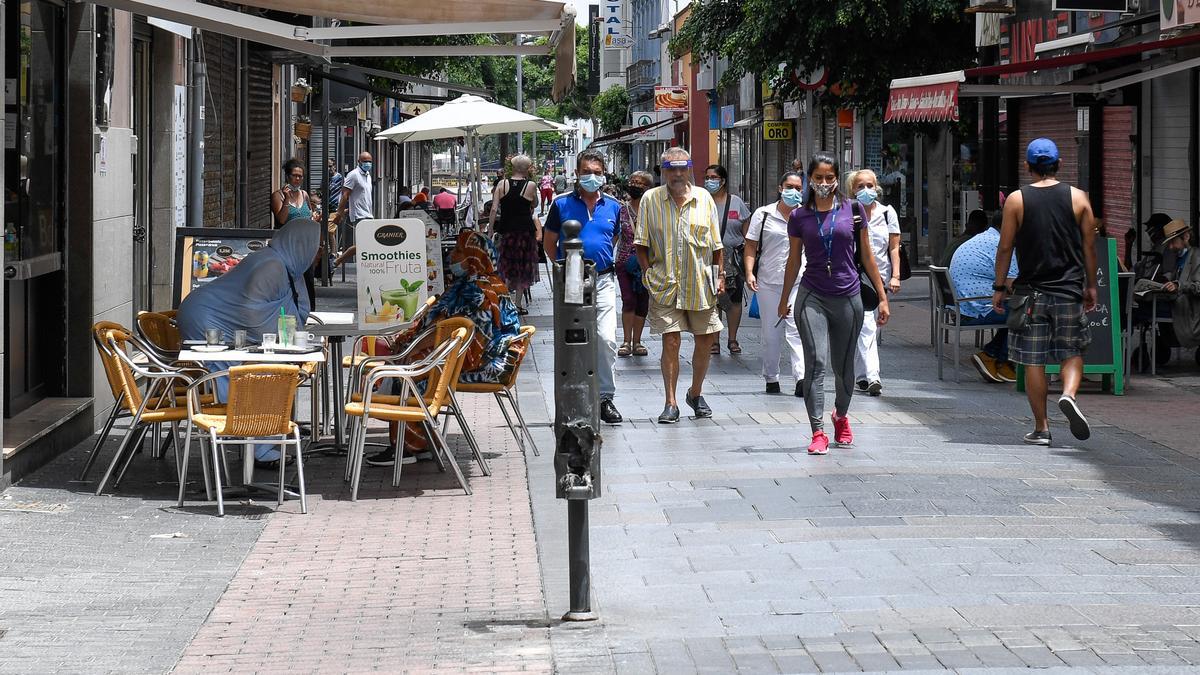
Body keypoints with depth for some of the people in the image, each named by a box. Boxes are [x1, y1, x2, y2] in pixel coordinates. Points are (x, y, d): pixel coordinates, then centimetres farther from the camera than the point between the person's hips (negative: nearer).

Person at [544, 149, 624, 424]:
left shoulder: (613, 207, 8)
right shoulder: (562, 204, 1)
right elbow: (549, 243, 10)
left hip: (603, 281, 1)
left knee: (606, 338, -9)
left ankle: (606, 398, -1)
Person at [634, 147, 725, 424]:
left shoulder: (704, 198, 6)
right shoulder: (650, 199, 0)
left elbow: (716, 244, 11)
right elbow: (641, 243, 3)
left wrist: (720, 275, 6)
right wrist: (648, 272, -6)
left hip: (701, 284, 2)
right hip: (666, 285, -2)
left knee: (706, 339, 8)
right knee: (671, 342, -6)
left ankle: (696, 393, 28)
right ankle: (671, 403, 0)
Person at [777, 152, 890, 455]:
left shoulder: (852, 210, 3)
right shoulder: (800, 217, 3)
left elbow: (866, 256, 8)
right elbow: (794, 260, 15)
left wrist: (882, 296, 7)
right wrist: (784, 299, 23)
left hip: (847, 297, 1)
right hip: (812, 296, -1)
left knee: (844, 366, 11)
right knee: (816, 362, -15)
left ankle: (841, 416, 39)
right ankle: (818, 433, -16)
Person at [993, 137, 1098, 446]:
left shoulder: (1016, 200, -3)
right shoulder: (1078, 198, 0)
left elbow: (1005, 247, -2)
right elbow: (1089, 247, 4)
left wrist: (999, 287, 6)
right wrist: (1091, 285, 15)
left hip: (1031, 290, -1)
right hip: (1069, 290, 1)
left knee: (1033, 361, 5)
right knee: (1072, 352, 13)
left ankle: (1041, 427, 8)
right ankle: (1069, 395, -16)